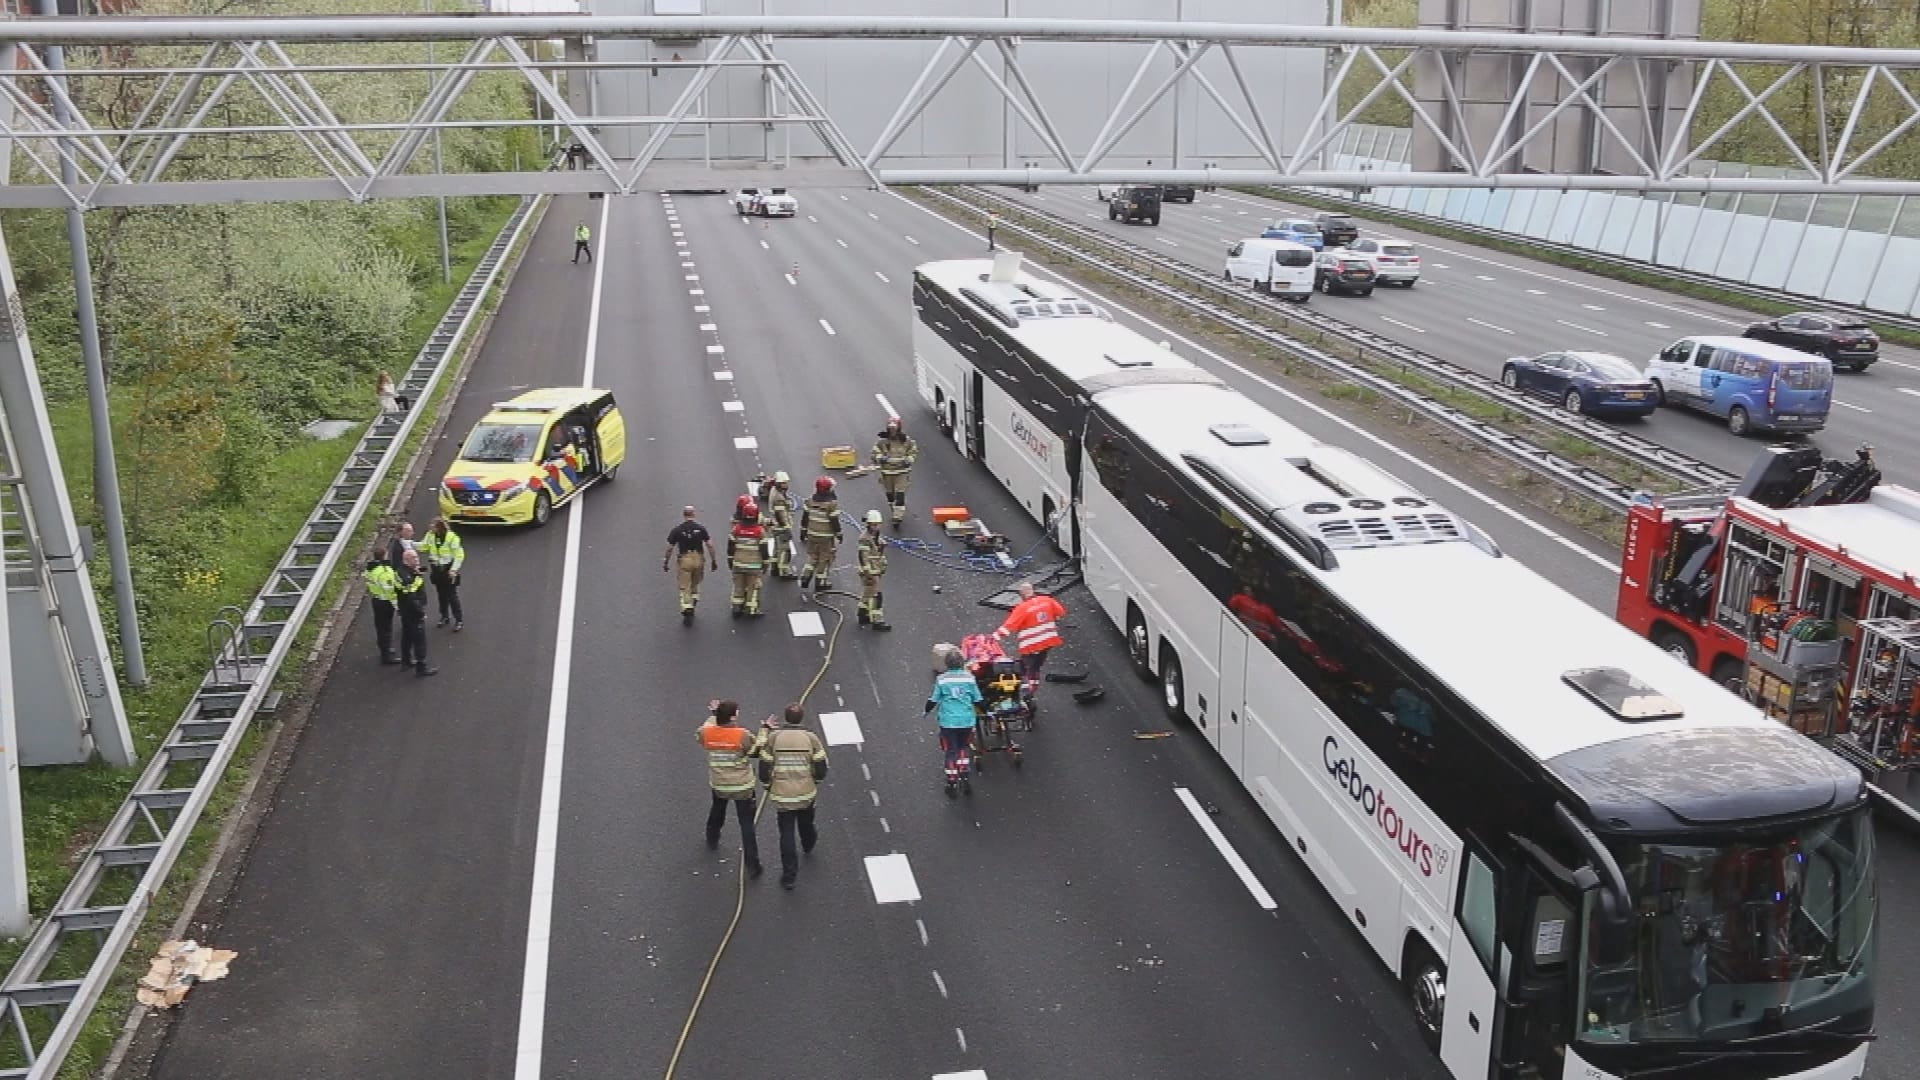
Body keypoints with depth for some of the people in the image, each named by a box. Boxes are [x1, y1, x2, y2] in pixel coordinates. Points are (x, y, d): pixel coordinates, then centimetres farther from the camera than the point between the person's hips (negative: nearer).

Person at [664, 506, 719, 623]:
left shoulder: (677, 530, -5)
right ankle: (693, 603, 18)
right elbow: (710, 545, -4)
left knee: (685, 588, 3)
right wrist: (714, 560, 5)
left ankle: (687, 610, -6)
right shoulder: (701, 528, -2)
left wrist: (665, 562, 10)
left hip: (684, 560, -2)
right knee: (695, 584, 23)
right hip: (698, 560, 2)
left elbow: (669, 548, -2)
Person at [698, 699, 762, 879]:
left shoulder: (707, 733, -11)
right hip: (742, 787, -4)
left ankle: (712, 841, 55)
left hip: (718, 785, 4)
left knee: (717, 810, 34)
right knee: (747, 824, 3)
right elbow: (758, 749, -8)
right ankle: (752, 865, 2)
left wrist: (713, 714, 25)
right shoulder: (743, 735, -22)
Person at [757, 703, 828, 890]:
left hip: (782, 794, -1)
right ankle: (808, 844, 58)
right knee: (805, 822, 29)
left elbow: (764, 769, -5)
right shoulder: (811, 738, -10)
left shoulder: (773, 737, -10)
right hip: (806, 793, 1)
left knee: (787, 833, 7)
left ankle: (789, 875, 7)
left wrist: (767, 785, 13)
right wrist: (815, 780, 14)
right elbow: (821, 770, -8)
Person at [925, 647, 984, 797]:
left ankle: (951, 783, 6)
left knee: (950, 751, 7)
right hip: (966, 720, 1)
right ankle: (965, 777, 10)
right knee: (964, 747, 21)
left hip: (948, 721, -1)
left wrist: (926, 711, 18)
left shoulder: (941, 679, -6)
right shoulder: (969, 677, -4)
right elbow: (977, 699, 3)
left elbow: (933, 700, -1)